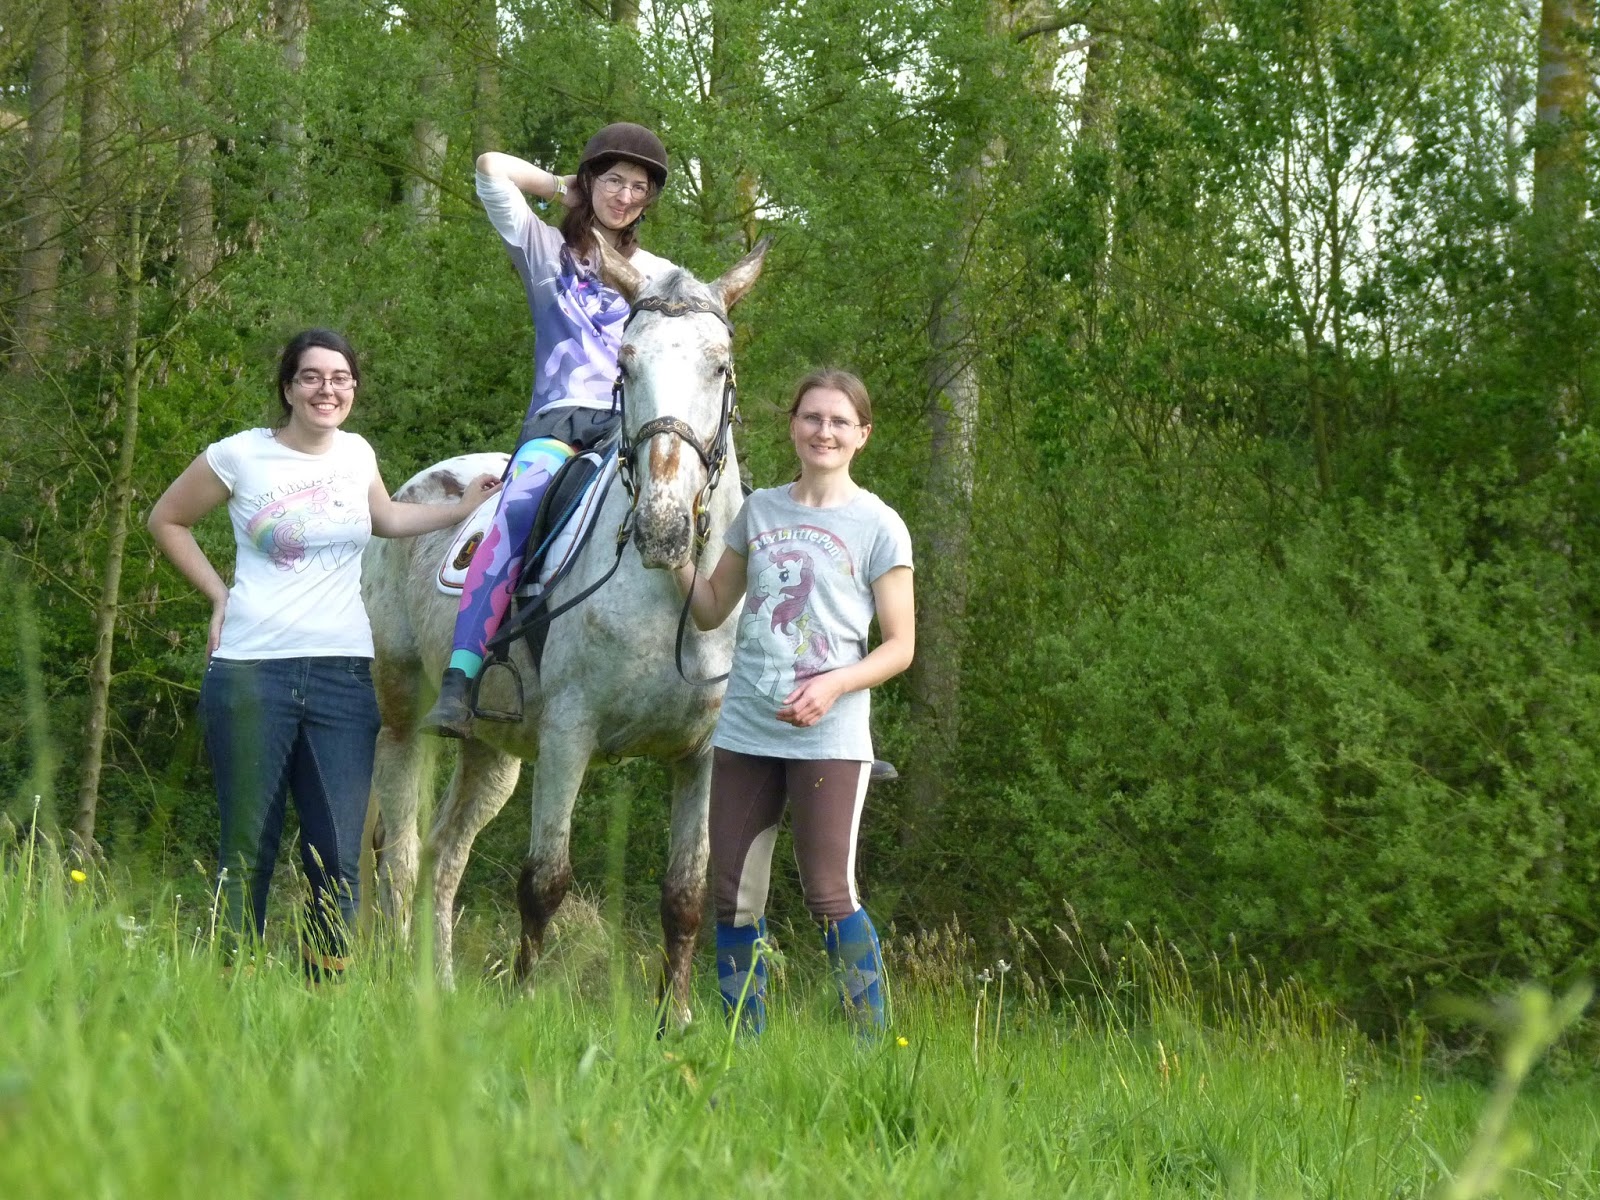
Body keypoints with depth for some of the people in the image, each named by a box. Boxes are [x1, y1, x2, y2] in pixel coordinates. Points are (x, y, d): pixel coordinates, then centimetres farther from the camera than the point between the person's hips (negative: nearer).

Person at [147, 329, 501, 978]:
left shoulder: (356, 454, 11)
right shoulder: (241, 456, -1)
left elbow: (386, 520, 33)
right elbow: (166, 520, 12)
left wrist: (462, 509, 23)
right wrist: (220, 595, 4)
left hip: (344, 674, 3)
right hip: (252, 673, -3)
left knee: (338, 859, -1)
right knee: (248, 851, 1)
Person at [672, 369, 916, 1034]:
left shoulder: (878, 527, -1)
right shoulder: (760, 510, 11)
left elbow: (900, 647, -3)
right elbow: (711, 611, 18)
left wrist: (833, 685, -19)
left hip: (828, 738, -5)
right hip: (743, 731, 5)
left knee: (829, 897, -8)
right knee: (733, 900, 5)